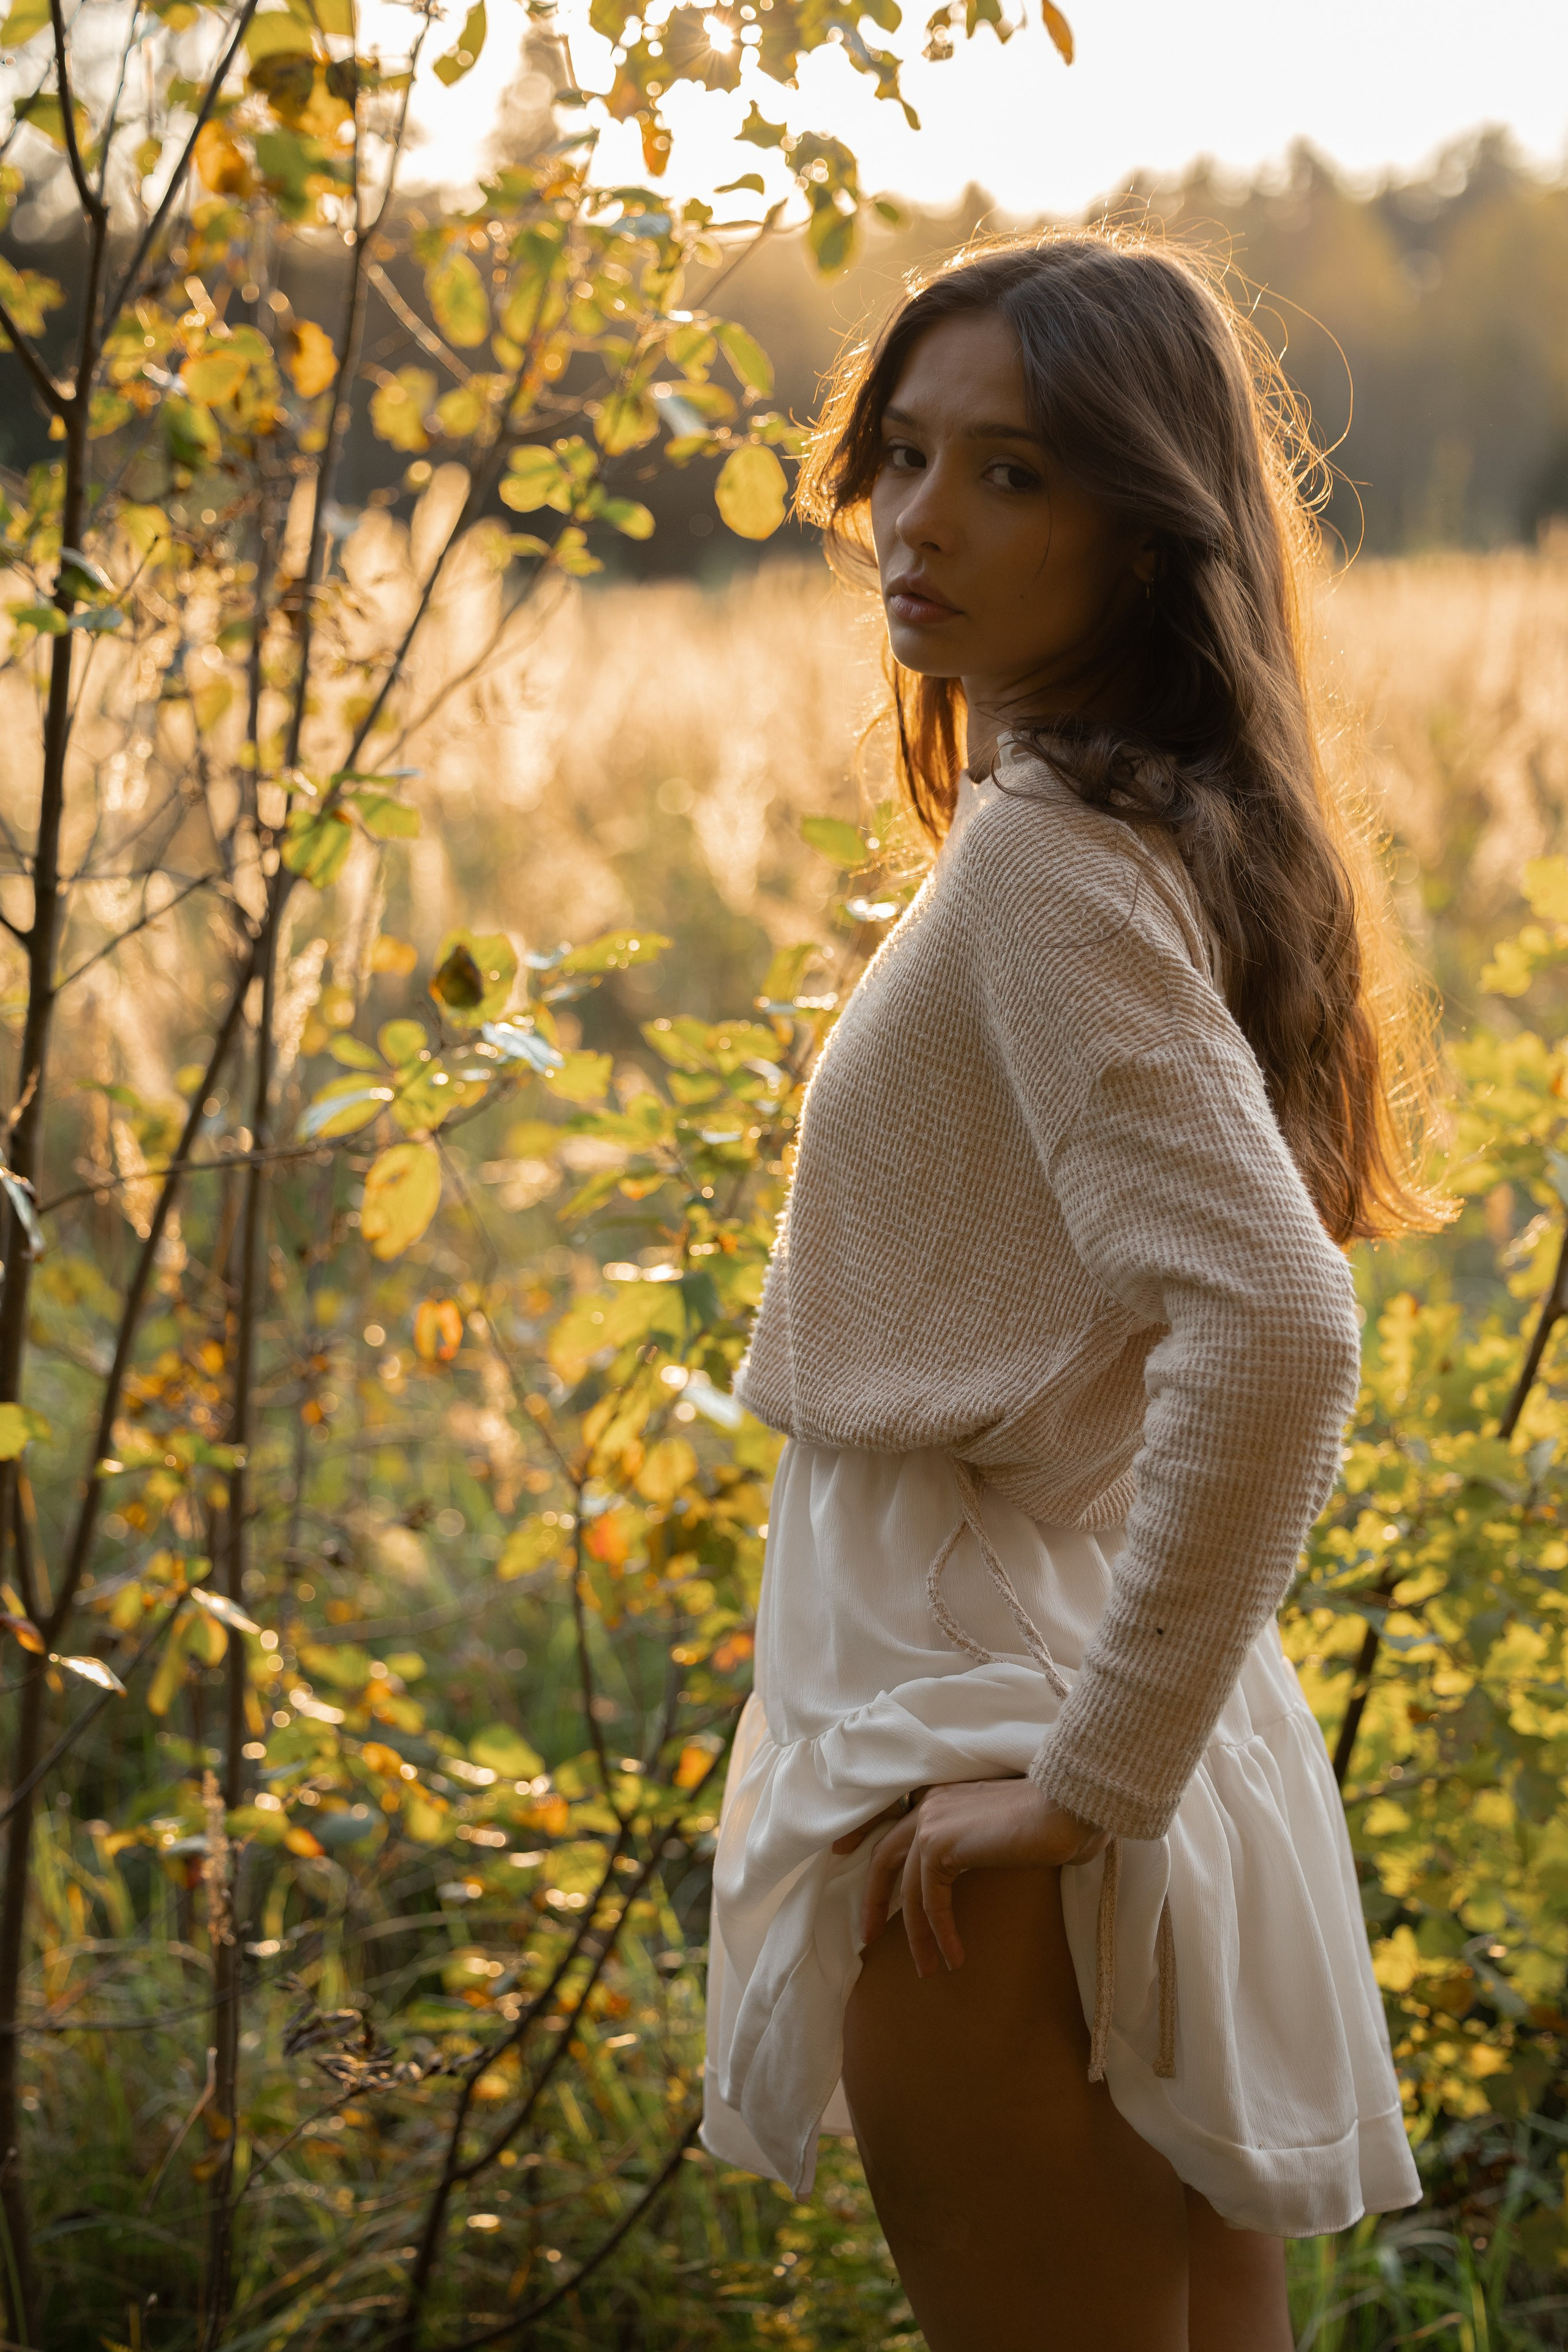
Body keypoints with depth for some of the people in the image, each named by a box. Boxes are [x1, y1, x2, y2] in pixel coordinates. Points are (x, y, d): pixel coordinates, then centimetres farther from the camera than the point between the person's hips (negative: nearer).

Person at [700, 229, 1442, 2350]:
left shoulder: (1046, 861, -18)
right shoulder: (1175, 829, 10)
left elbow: (1276, 1333, -30)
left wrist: (1090, 1776, -22)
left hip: (986, 1786, -9)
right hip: (1181, 1754, 9)